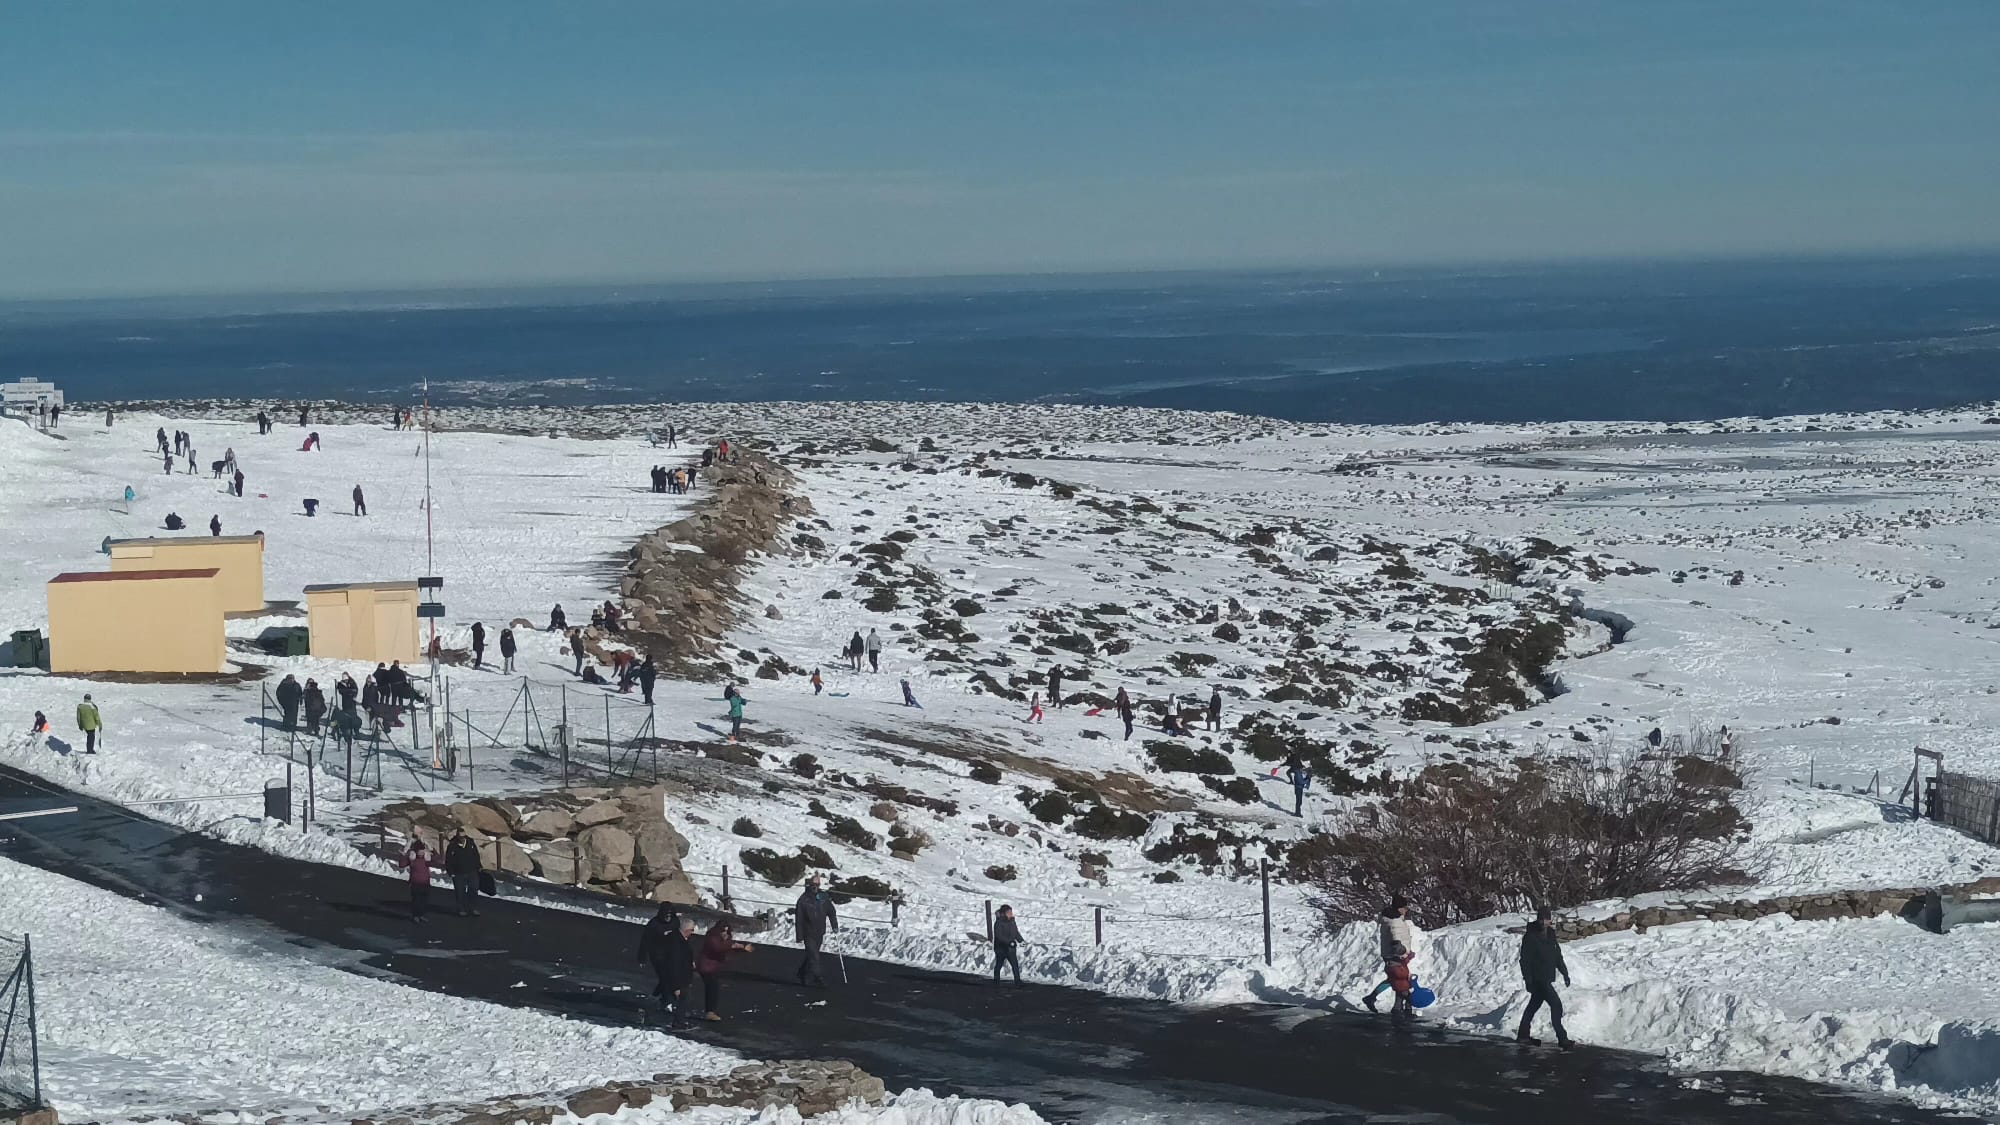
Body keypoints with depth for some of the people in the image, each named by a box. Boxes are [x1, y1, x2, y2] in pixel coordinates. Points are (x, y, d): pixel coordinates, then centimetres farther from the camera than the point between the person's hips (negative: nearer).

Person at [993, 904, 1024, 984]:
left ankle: (1017, 981, 3)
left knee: (1015, 965, -1)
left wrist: (1021, 940, -7)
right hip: (1001, 948, -5)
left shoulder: (1012, 922, 5)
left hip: (1011, 949, 5)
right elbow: (999, 936, -23)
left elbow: (1016, 933, 11)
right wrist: (1009, 942, -29)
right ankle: (996, 981, 16)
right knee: (998, 965, 7)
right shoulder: (998, 923, -15)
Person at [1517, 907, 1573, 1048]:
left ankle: (1522, 1035, 25)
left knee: (1534, 1005, 15)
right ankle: (1562, 1038, -11)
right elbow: (1525, 960, -15)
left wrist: (1565, 973, 16)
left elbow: (1558, 956, 19)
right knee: (1556, 1004, -13)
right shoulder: (1530, 936, -13)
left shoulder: (1550, 935, 9)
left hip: (1547, 978, 8)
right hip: (1537, 978, -8)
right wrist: (1528, 980, -19)